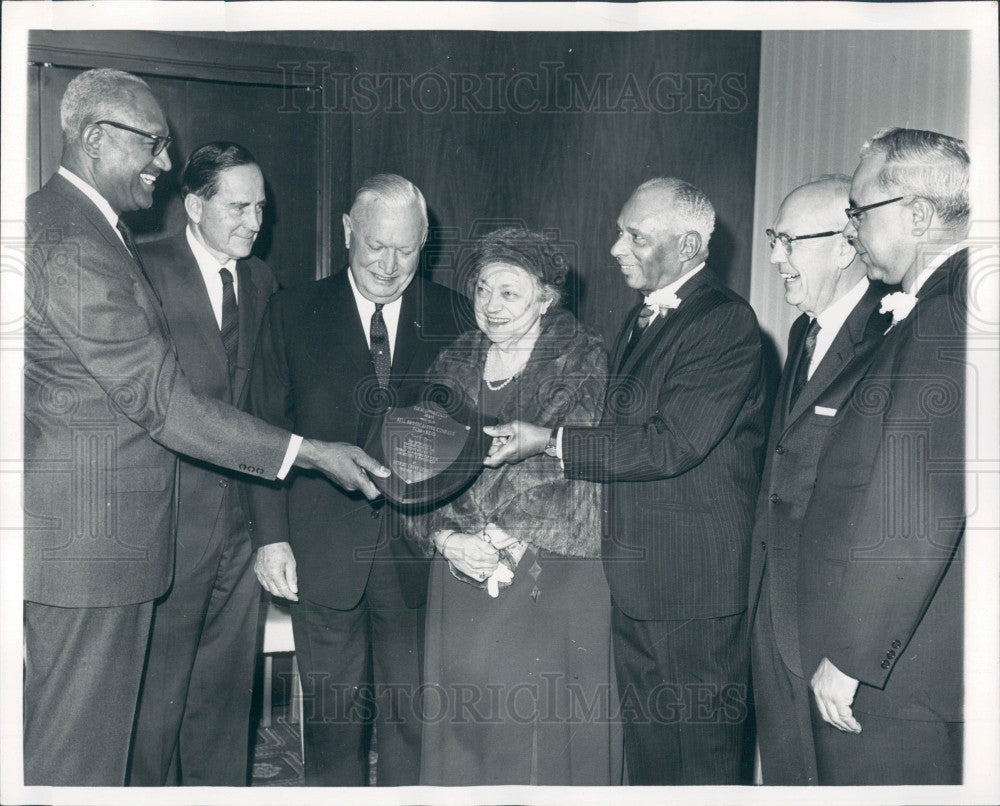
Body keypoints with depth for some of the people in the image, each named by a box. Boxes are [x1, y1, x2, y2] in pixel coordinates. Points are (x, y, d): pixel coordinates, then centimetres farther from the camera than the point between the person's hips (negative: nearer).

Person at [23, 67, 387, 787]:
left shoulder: (71, 226, 13)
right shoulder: (75, 249, -21)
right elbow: (162, 401, -22)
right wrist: (310, 452, -19)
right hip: (90, 537, -10)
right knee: (81, 754, 3)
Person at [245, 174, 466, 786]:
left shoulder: (451, 316, 4)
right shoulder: (294, 312, 3)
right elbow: (267, 431, 2)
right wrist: (271, 535, -4)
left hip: (419, 552, 1)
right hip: (324, 552, 0)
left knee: (412, 712, 7)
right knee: (333, 711, 11)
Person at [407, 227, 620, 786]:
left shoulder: (583, 361, -2)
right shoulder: (454, 366, 11)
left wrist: (511, 542, -17)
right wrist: (448, 539, -11)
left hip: (553, 577, -4)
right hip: (462, 577, 4)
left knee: (546, 726, 1)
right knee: (464, 725, 9)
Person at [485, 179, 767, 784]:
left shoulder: (726, 321, -14)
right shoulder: (642, 320, 16)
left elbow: (673, 443, -23)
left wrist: (551, 440, -19)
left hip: (694, 589, -8)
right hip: (635, 583, 9)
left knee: (700, 759, 4)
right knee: (646, 752, 18)